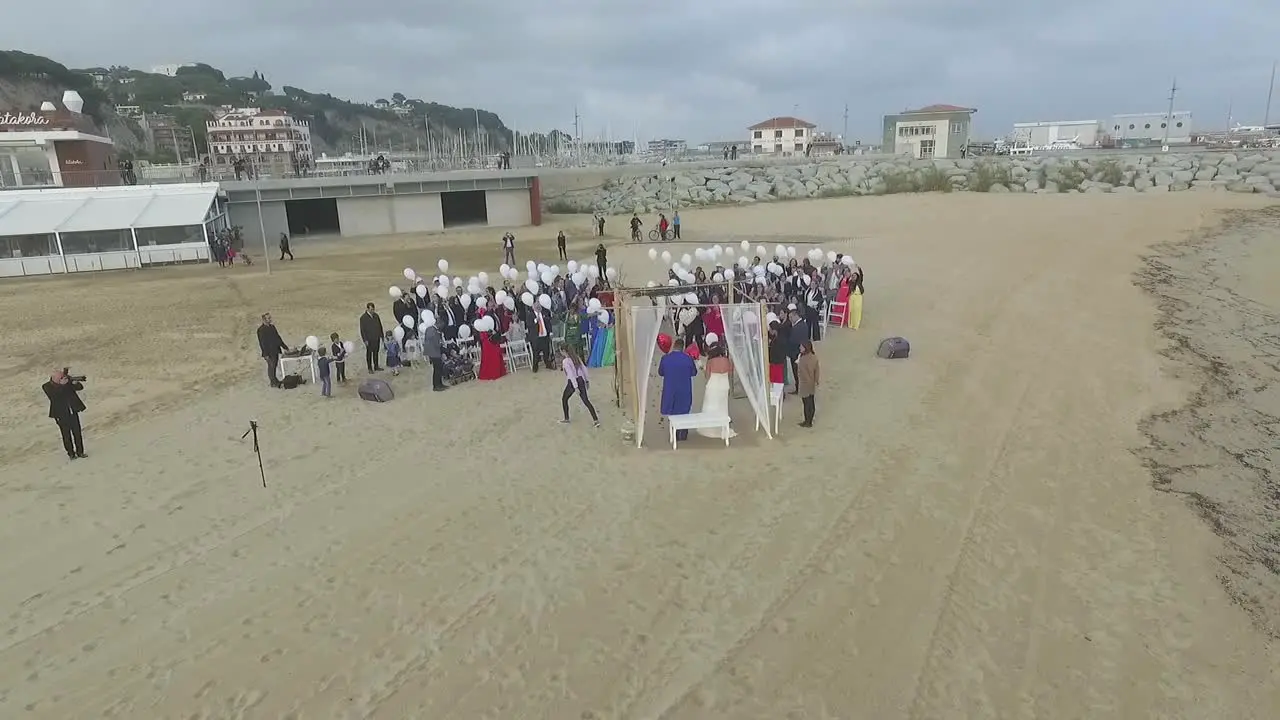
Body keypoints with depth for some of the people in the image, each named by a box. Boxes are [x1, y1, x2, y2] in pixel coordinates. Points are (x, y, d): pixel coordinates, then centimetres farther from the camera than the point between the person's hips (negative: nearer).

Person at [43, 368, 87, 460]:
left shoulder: (67, 380, 1)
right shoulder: (46, 386, -7)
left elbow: (80, 387, -3)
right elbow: (53, 396, -24)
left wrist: (76, 383, -25)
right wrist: (61, 385, -30)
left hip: (73, 411, 3)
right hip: (61, 414, -3)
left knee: (77, 432, 7)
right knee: (66, 435, 5)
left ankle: (80, 452, 17)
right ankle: (71, 453, 16)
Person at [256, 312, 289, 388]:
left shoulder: (272, 326, 12)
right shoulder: (261, 329, -10)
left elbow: (278, 337, 19)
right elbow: (262, 342, -13)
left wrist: (285, 347, 17)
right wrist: (266, 354, -17)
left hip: (276, 350, 7)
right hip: (269, 352, -7)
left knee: (274, 366, 11)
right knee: (271, 366, -5)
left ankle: (275, 381, 18)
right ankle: (274, 383, -1)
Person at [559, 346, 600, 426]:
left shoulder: (565, 361, -15)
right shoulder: (576, 357, 6)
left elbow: (571, 374, -20)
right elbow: (584, 368, 10)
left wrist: (575, 387, -22)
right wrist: (586, 380, 19)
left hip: (572, 382, -6)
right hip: (581, 380, 6)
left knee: (564, 399, 19)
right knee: (586, 400, 4)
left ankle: (566, 419, 28)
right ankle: (596, 420, -3)